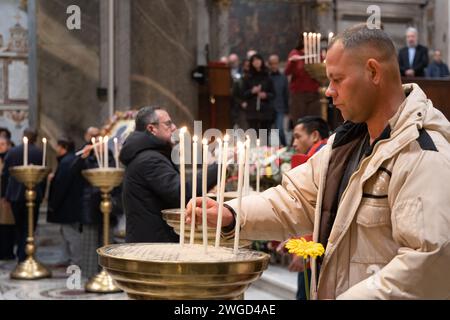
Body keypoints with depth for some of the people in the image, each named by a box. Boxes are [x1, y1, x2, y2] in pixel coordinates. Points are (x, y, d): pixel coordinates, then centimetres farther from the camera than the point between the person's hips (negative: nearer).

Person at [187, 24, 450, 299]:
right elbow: (298, 198, 9)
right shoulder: (349, 140, 9)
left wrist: (353, 297, -28)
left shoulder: (424, 153, -20)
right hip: (330, 288, 8)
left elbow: (428, 259, -27)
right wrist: (231, 215, -6)